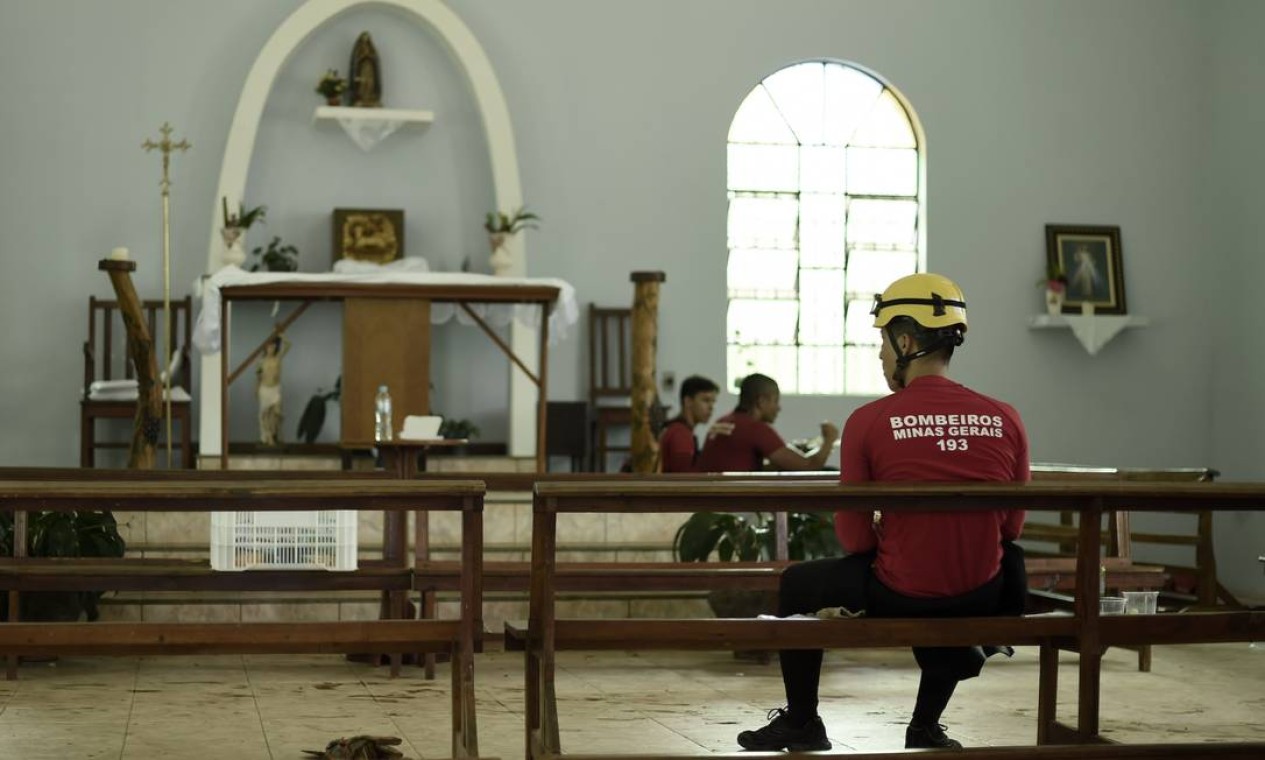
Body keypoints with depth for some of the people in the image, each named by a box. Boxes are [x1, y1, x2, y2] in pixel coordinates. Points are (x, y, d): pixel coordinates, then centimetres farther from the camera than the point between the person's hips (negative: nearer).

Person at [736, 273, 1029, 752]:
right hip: (980, 599, 3)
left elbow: (855, 539, -6)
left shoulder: (868, 422, -12)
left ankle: (801, 723, 38)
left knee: (798, 585, 25)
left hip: (896, 598, -3)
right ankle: (925, 727, 42)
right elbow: (1012, 525, 6)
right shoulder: (1005, 420, -5)